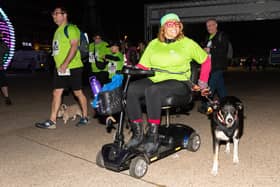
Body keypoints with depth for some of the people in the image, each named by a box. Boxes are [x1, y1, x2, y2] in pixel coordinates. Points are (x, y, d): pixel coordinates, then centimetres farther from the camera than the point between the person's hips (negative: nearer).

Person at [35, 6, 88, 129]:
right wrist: (59, 66, 18)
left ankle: (85, 117, 17)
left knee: (78, 92, 2)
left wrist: (65, 64, -25)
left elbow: (74, 46, -20)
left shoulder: (71, 28, -9)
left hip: (72, 68, -8)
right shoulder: (58, 31, 18)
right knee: (56, 93, 5)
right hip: (60, 68, 9)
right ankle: (52, 121, 8)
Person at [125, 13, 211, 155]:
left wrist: (202, 83, 14)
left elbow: (206, 60, 16)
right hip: (154, 80, 4)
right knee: (131, 89, -26)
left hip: (178, 82, -4)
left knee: (152, 90, -37)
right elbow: (143, 66, 12)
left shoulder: (187, 43, 8)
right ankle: (137, 132, -17)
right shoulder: (153, 44, 15)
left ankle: (153, 135, -27)